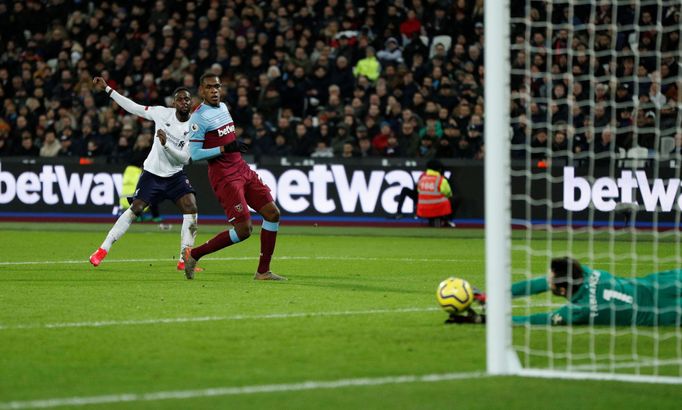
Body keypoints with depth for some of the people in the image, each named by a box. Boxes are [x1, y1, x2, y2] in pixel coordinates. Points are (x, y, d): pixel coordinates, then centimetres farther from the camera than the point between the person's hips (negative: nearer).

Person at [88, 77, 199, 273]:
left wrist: (166, 144, -31)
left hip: (175, 175, 1)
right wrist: (107, 89, 0)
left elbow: (184, 158, -16)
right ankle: (103, 250, 2)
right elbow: (133, 107, 0)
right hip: (152, 173, -1)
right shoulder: (162, 113, -8)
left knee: (191, 209, -18)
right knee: (135, 209, -8)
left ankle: (185, 260, -12)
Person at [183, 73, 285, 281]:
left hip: (242, 169, 9)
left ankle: (263, 271, 6)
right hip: (223, 176, -9)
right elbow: (195, 154, -17)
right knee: (243, 229, -14)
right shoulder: (199, 117, -12)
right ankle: (194, 254, 2)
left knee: (272, 213, -1)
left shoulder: (223, 107, 14)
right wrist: (225, 148, -21)